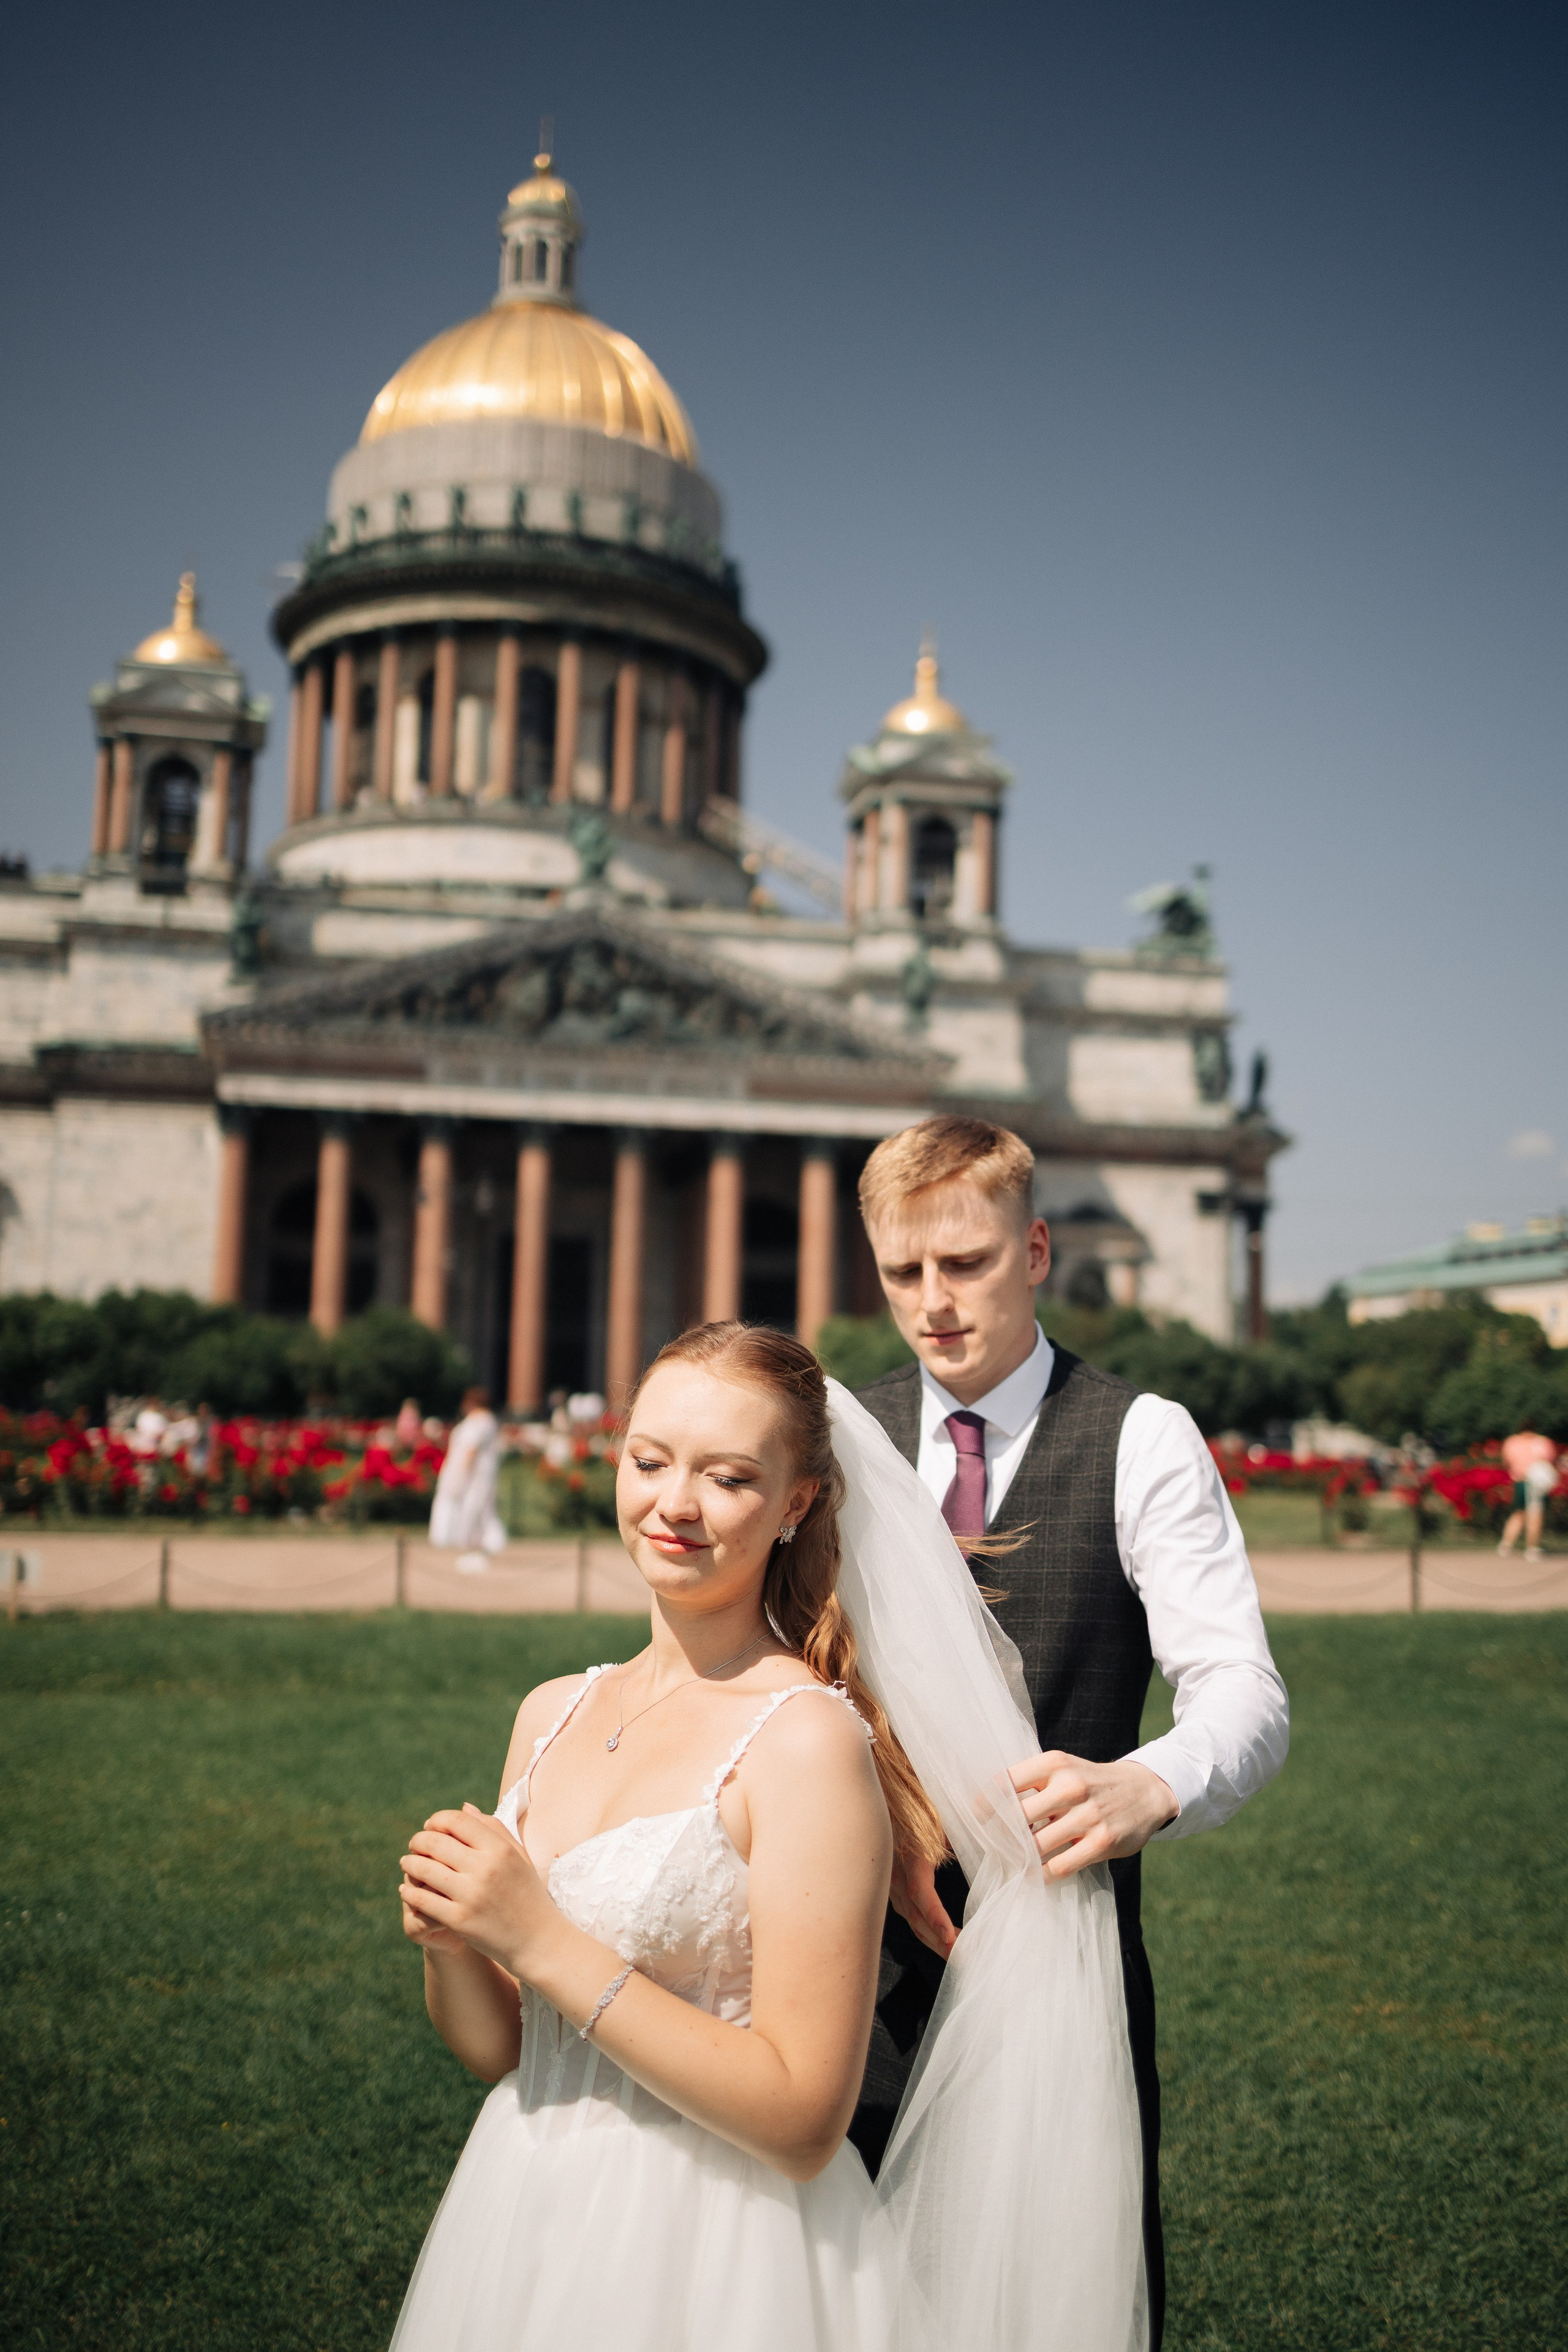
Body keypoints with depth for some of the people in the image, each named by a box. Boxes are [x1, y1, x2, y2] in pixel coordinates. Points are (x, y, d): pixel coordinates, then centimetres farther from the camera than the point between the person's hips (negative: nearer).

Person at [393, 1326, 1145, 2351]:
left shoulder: (810, 1738, -19)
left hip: (717, 2260, -6)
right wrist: (450, 1942, -15)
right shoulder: (553, 1714, 0)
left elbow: (802, 2121, -21)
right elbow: (500, 2051, 6)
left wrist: (545, 1942, -23)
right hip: (525, 2223, 6)